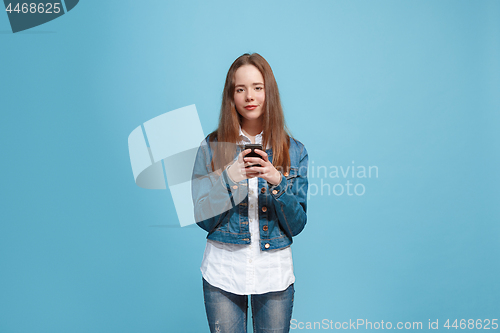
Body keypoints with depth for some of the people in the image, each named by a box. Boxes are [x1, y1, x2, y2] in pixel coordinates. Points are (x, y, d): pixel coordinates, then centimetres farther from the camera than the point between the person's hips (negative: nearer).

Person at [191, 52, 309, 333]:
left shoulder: (294, 151, 0)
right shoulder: (212, 147, -2)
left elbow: (297, 225, -3)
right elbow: (203, 220, -4)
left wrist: (277, 181, -19)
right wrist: (230, 177, -19)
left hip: (275, 272, 1)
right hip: (223, 270, 0)